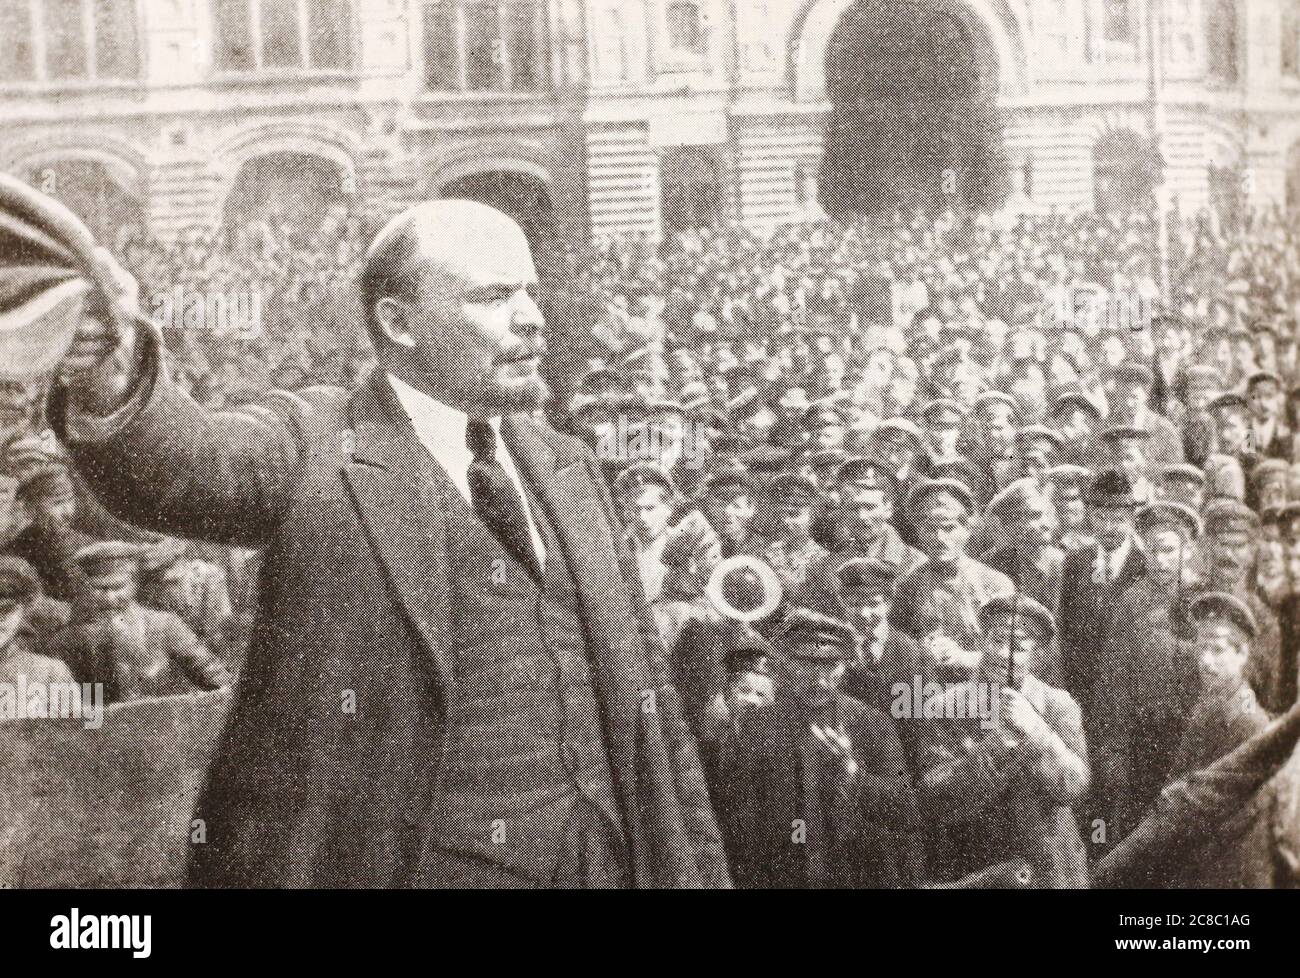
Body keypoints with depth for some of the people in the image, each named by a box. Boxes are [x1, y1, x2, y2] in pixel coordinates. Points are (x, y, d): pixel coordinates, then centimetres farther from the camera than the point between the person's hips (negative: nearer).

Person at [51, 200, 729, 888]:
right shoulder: (314, 447, -4)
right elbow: (189, 462, -25)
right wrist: (114, 395, -45)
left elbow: (644, 694, 12)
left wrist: (696, 869, 10)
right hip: (386, 863, -4)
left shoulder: (570, 467, 11)